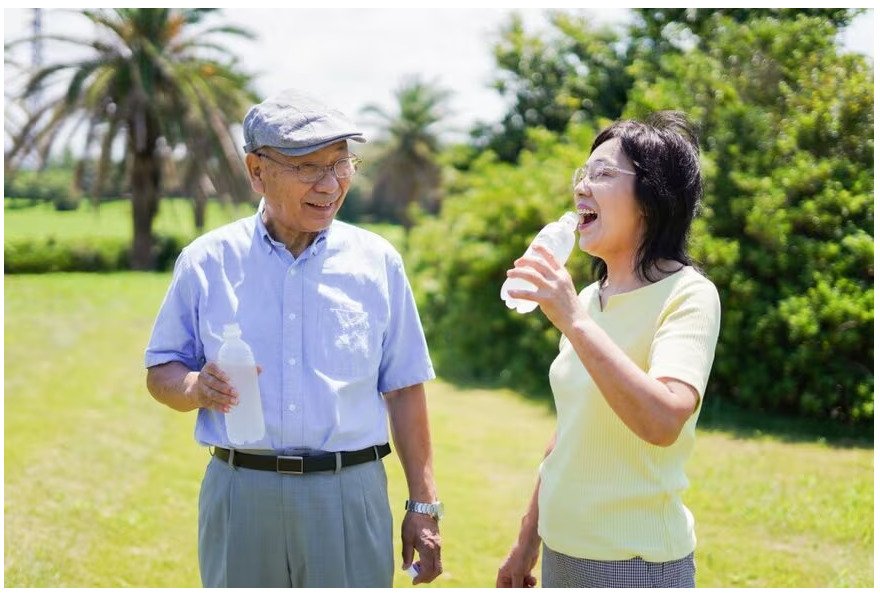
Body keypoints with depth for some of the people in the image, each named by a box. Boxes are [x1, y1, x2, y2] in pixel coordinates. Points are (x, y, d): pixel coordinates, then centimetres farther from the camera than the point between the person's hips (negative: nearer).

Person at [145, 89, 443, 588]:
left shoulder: (377, 261, 4)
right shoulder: (207, 261, 3)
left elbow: (404, 391, 7)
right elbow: (161, 374, 8)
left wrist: (424, 507, 5)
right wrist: (196, 386, -15)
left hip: (351, 496, 0)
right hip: (240, 496, 0)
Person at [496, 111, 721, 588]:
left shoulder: (687, 295, -13)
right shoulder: (587, 299, 7)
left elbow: (664, 422, -29)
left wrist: (574, 321, -29)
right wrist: (528, 539, 17)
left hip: (637, 562, -6)